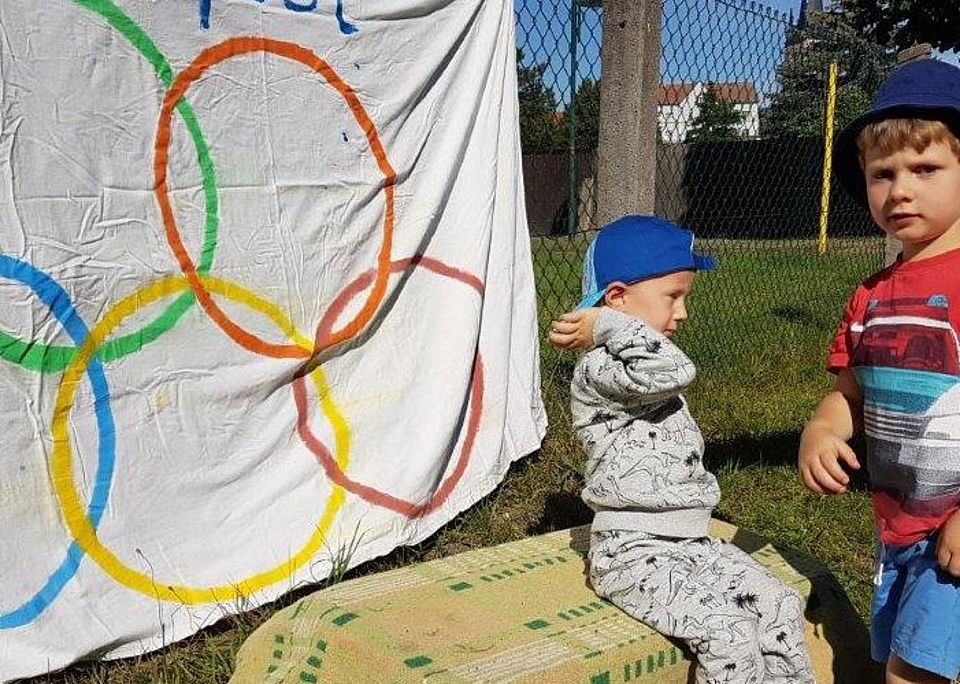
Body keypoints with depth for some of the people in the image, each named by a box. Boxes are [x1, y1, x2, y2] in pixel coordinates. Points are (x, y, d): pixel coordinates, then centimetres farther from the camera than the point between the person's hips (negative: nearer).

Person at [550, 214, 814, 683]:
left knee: (781, 605, 0)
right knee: (731, 634, -21)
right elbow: (672, 371, -35)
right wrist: (608, 325, -24)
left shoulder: (646, 367, 18)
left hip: (692, 542, 9)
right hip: (633, 554, -9)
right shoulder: (597, 371, -15)